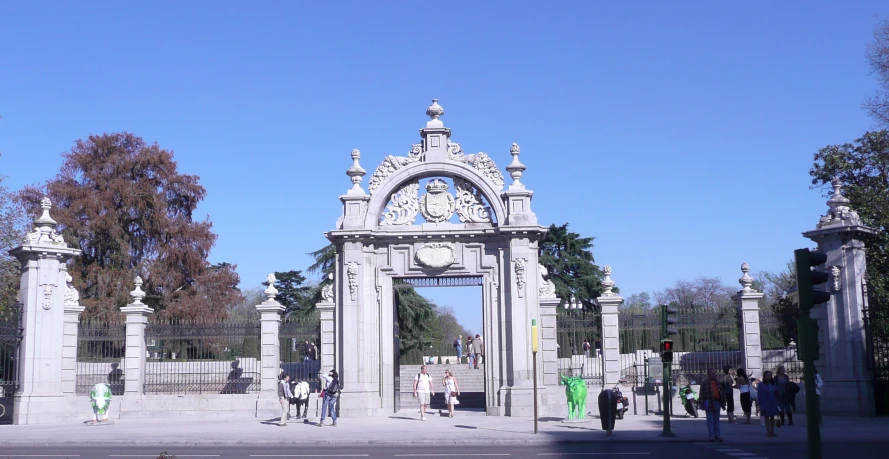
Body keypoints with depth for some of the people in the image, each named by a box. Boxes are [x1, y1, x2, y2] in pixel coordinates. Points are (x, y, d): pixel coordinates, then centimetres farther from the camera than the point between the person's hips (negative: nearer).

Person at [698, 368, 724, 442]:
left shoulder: (718, 383, 14)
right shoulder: (705, 384, -5)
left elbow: (722, 393, 19)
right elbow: (702, 394, -8)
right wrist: (702, 404, -13)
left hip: (717, 403, 6)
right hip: (709, 403, -6)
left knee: (716, 420, 10)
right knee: (710, 420, -1)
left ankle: (717, 435, 15)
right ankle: (711, 435, 2)